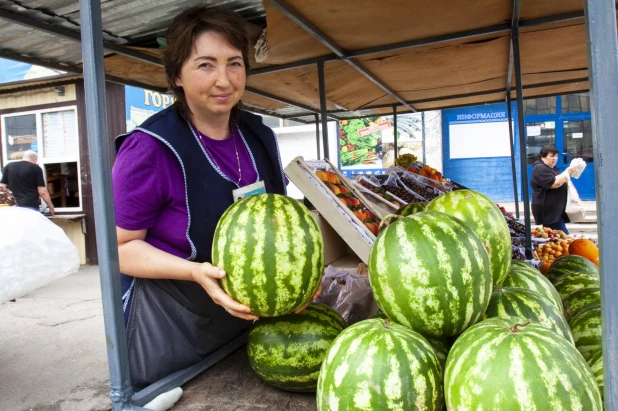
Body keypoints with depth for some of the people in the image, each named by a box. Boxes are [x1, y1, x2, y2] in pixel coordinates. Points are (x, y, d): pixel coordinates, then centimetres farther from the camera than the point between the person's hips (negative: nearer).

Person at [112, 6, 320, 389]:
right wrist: (195, 271, -33)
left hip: (247, 311, 5)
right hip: (169, 323, -4)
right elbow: (122, 246, -17)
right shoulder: (150, 148, -24)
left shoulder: (260, 137, -4)